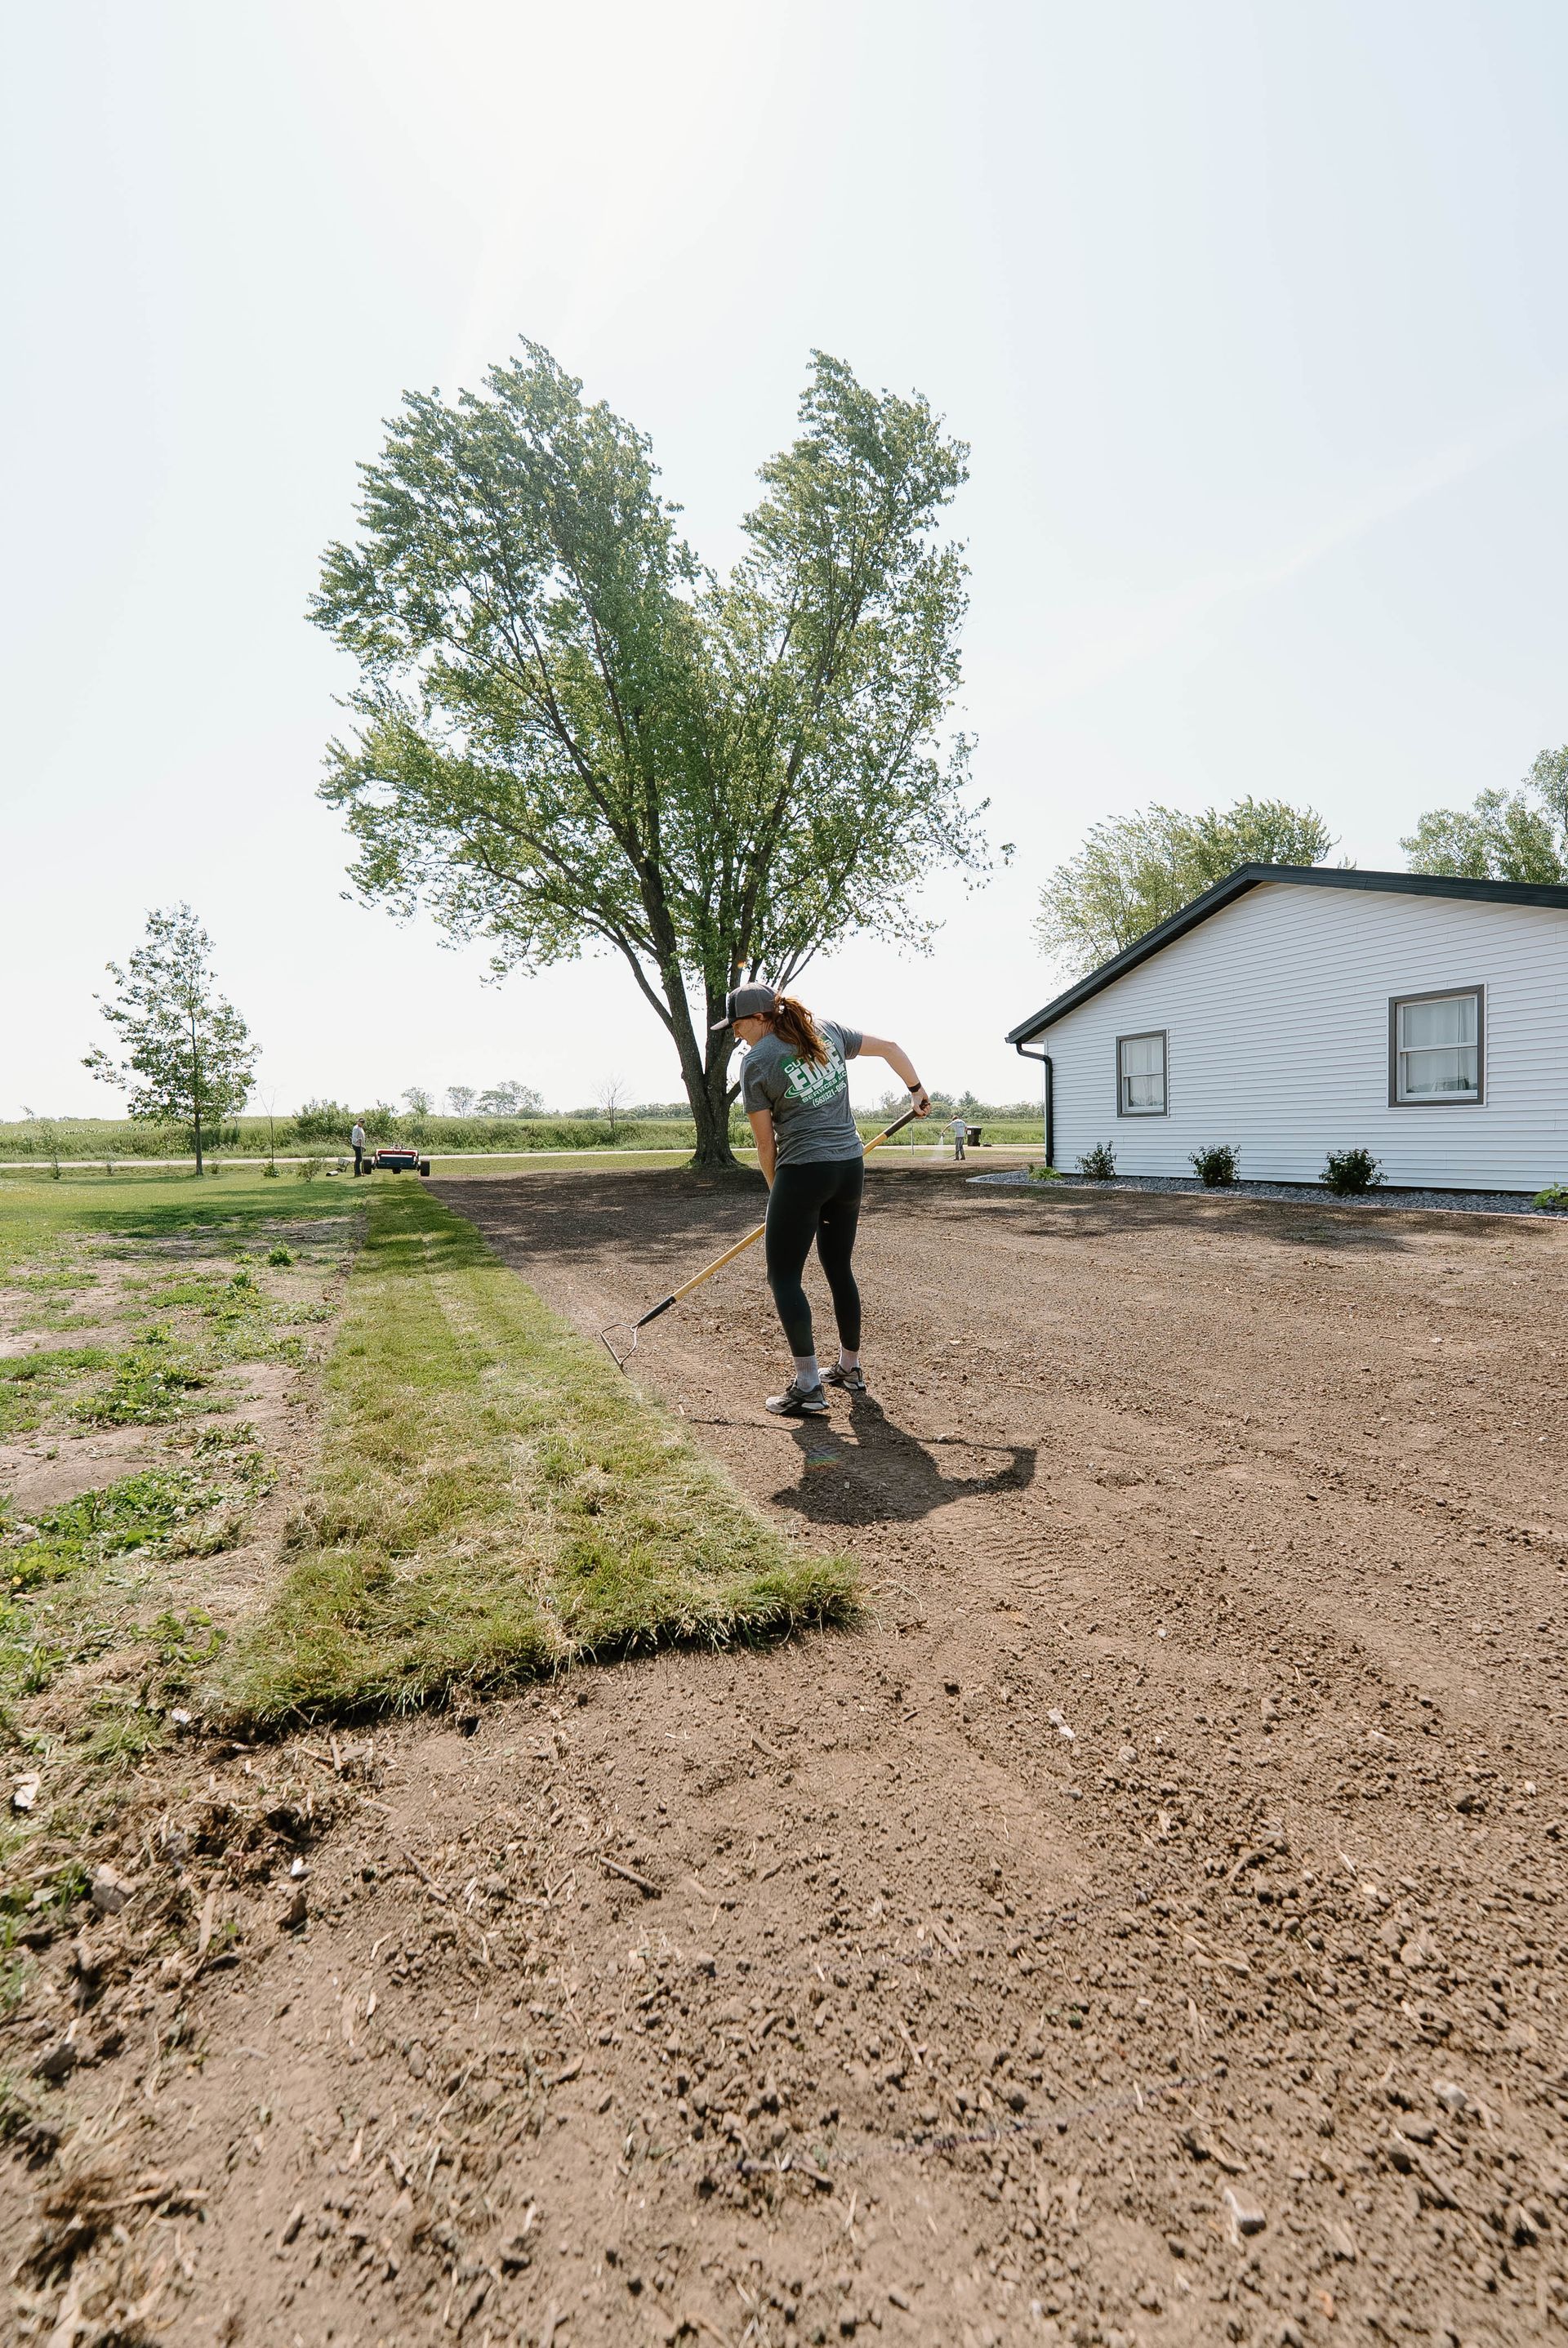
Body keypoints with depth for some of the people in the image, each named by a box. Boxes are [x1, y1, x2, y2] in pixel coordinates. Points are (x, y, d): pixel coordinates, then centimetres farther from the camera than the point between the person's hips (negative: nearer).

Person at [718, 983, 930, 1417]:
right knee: (840, 1269, 18)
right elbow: (890, 1048, 17)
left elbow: (765, 1142, -4)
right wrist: (917, 1090, 29)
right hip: (851, 1168, 7)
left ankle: (808, 1386, -2)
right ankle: (850, 1368, 29)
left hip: (803, 1172, -7)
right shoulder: (826, 1031, 9)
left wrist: (776, 1189, 9)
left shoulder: (756, 1062, -7)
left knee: (784, 1277, 1)